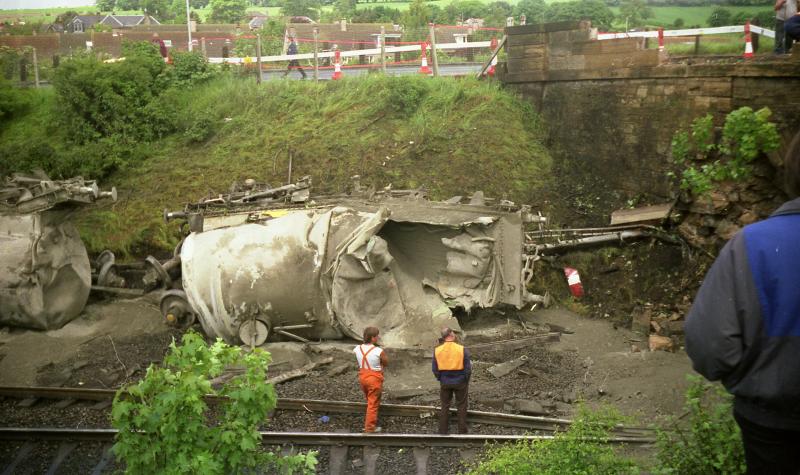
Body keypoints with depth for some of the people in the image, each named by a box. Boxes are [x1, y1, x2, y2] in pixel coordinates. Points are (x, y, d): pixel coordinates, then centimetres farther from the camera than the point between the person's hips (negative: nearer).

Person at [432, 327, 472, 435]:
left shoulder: (437, 350, -11)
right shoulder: (462, 349, -17)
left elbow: (435, 370, -3)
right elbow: (468, 368, -11)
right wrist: (466, 381, 6)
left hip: (445, 382, 2)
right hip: (460, 382, -2)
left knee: (445, 407, 16)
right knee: (461, 407, 14)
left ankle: (443, 431, 23)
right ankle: (462, 431, 21)